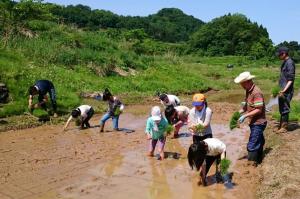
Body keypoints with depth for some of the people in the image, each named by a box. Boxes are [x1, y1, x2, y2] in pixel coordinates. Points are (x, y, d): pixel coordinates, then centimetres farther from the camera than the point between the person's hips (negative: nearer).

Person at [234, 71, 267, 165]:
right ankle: (258, 160, 35)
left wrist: (245, 116, -26)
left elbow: (259, 110, -24)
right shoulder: (248, 91, 6)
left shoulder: (256, 92, -23)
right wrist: (239, 112, 0)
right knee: (258, 143, 22)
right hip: (254, 122, 10)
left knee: (252, 146, -7)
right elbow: (246, 104, 14)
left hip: (258, 123, -10)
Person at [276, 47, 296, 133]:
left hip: (287, 91, -10)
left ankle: (284, 127, 6)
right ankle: (281, 126, 25)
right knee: (282, 109, 15)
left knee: (284, 109, -2)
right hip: (283, 89, 10)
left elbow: (291, 79, -19)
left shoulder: (290, 63, -16)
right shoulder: (284, 62, 13)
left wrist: (284, 90, -26)